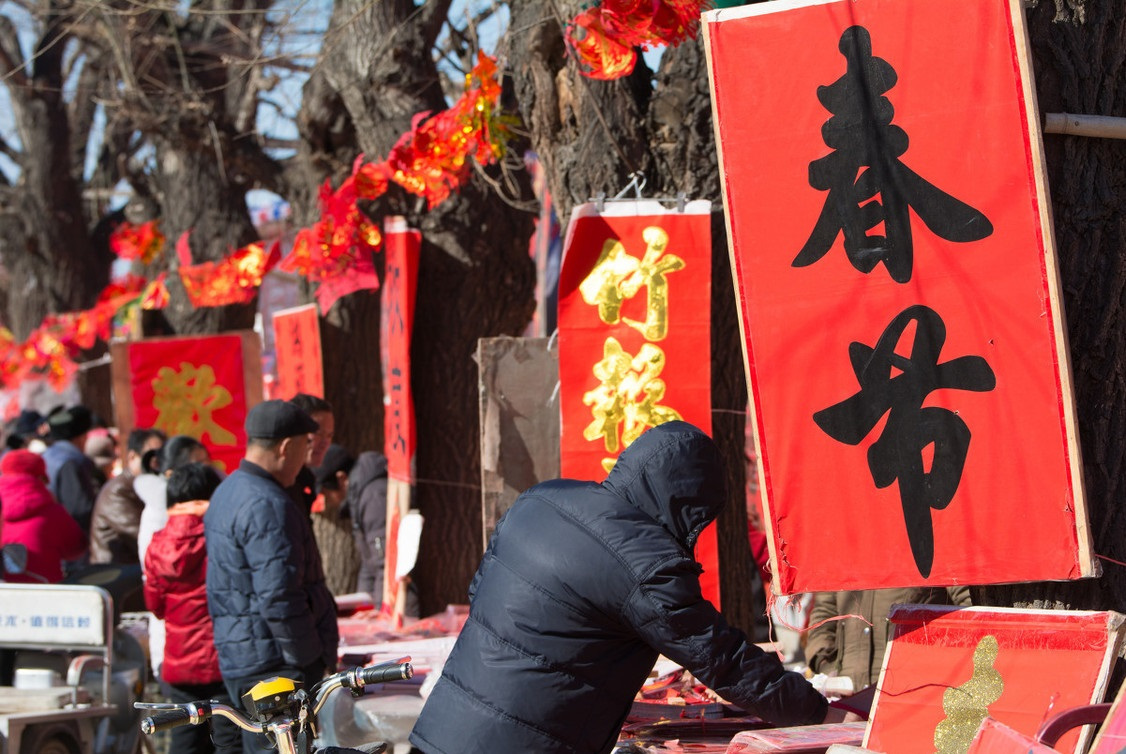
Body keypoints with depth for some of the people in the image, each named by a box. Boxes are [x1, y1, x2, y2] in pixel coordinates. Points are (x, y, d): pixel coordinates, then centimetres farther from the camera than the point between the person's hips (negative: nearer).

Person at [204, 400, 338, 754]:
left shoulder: (228, 492, 16)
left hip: (239, 658, 10)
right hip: (275, 667, -10)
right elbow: (278, 598, -24)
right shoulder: (267, 506, -18)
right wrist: (315, 661, -14)